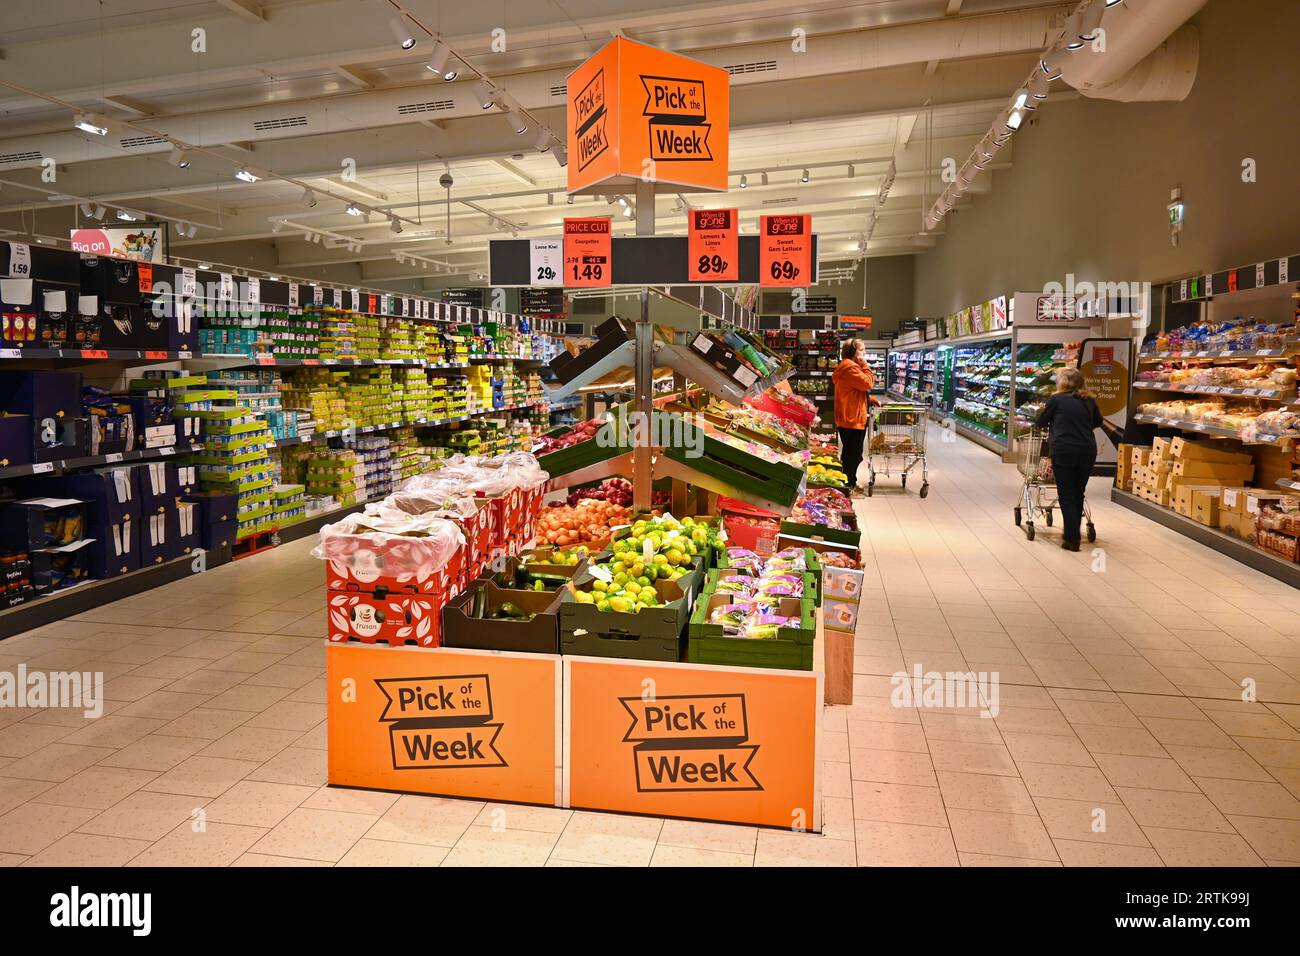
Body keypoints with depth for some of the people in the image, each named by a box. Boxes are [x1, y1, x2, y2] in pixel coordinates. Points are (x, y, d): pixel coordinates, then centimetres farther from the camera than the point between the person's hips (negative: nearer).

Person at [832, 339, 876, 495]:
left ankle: (850, 484, 29)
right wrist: (864, 364, -11)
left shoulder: (850, 366, 18)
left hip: (850, 418, 11)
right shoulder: (850, 367, -18)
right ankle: (849, 486, 5)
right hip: (852, 418, -11)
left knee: (852, 454, 19)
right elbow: (868, 383, -20)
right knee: (853, 454, -3)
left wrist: (870, 399, 11)